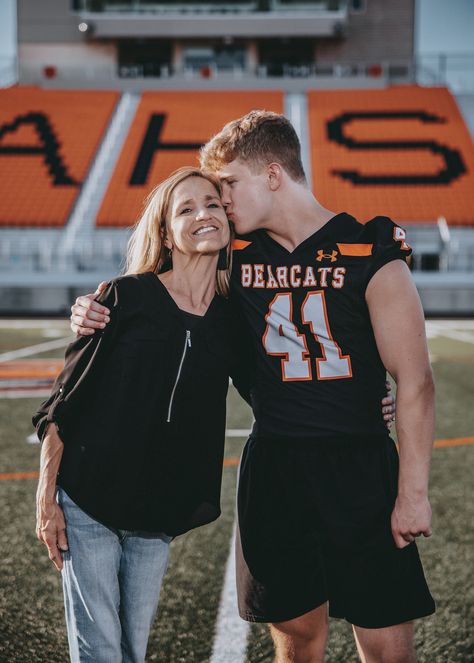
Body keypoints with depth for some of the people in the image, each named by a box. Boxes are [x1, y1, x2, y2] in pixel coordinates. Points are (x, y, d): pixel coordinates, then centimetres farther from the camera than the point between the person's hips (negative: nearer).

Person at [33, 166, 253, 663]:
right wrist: (45, 499, -7)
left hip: (158, 511, 3)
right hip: (86, 503, -3)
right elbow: (63, 403, -5)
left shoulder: (232, 318, 3)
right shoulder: (125, 296, -7)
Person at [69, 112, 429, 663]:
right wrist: (95, 315, 0)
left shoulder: (370, 256, -7)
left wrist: (413, 490, -10)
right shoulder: (236, 258, 6)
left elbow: (414, 381, -7)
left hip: (360, 471, -3)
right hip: (272, 468, 4)